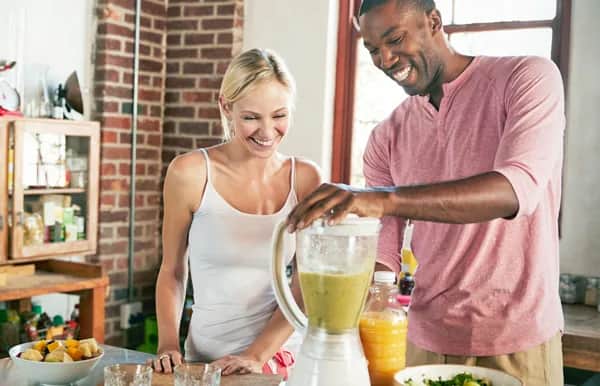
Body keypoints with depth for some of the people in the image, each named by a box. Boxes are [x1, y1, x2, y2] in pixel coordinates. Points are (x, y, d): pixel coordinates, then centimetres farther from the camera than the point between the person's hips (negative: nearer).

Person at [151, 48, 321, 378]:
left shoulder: (304, 179, 0)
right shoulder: (191, 173, -6)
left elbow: (305, 285, -1)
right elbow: (172, 272, 5)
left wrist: (258, 355, -12)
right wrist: (169, 344, -7)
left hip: (281, 358, 1)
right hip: (206, 360, -1)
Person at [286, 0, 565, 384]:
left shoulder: (527, 78, -9)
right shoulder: (387, 138, 4)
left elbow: (517, 188, -26)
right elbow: (382, 254, 2)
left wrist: (385, 199, -37)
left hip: (517, 336, -4)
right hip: (427, 335, 4)